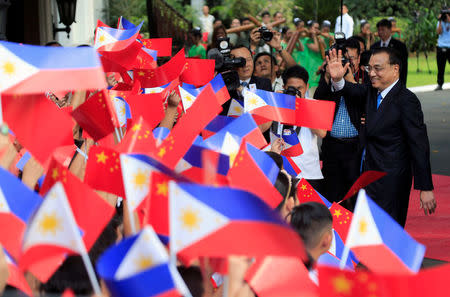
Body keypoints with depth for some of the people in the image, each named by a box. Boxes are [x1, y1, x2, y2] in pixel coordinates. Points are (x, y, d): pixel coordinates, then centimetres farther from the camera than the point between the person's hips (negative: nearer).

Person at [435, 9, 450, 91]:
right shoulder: (440, 23, 9)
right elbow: (439, 32, -6)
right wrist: (440, 21, -11)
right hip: (441, 48, 2)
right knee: (440, 68, 2)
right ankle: (439, 84, 9)